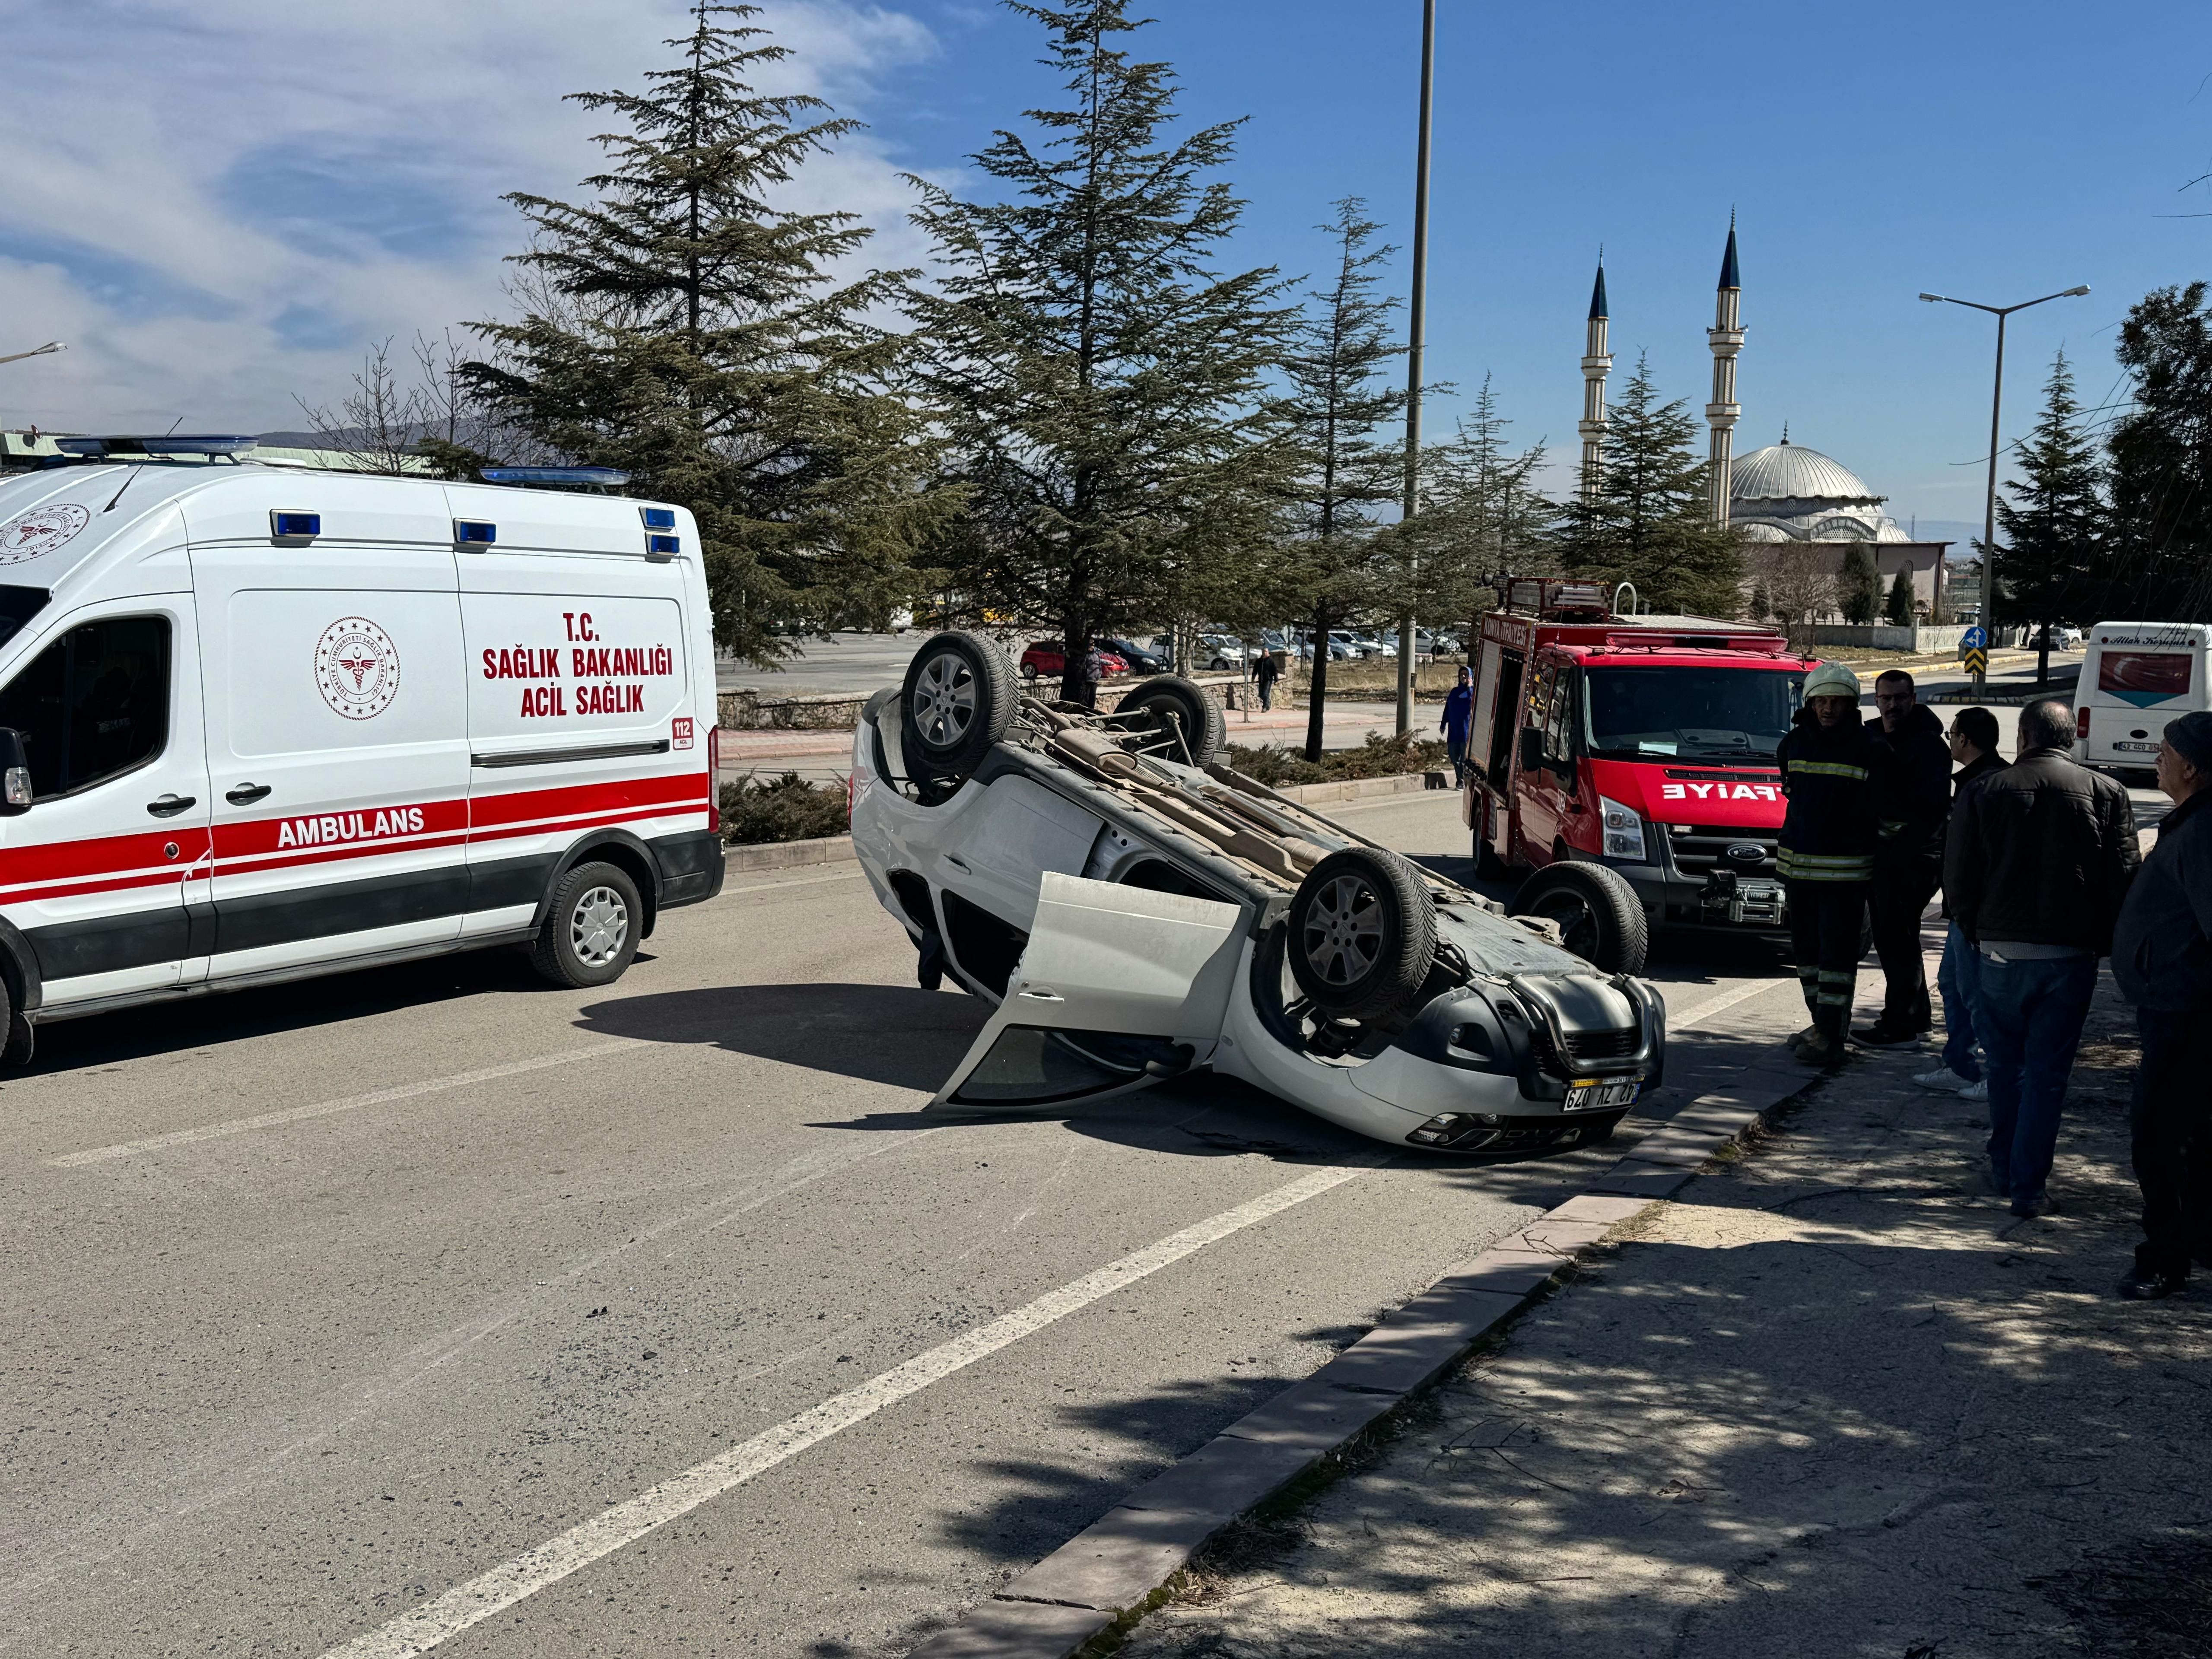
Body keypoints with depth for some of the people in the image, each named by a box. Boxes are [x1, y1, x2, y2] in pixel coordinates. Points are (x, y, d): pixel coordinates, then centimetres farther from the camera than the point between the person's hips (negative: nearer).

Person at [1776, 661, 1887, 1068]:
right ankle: (1822, 1022, 25)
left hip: (1845, 867, -5)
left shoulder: (1870, 750, -6)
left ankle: (1830, 1036, -5)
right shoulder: (1793, 743, 6)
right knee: (1807, 947, 13)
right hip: (1796, 862, 5)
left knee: (1838, 951, -6)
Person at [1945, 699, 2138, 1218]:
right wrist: (2102, 942, 11)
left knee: (2005, 1067, 17)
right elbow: (2125, 878, -1)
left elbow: (1959, 880, 0)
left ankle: (2004, 1170, 27)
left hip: (2001, 952, 1)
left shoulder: (1984, 793, -1)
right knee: (2047, 1074, 4)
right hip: (2072, 956, 0)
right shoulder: (2106, 794, 0)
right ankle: (2028, 1187, 3)